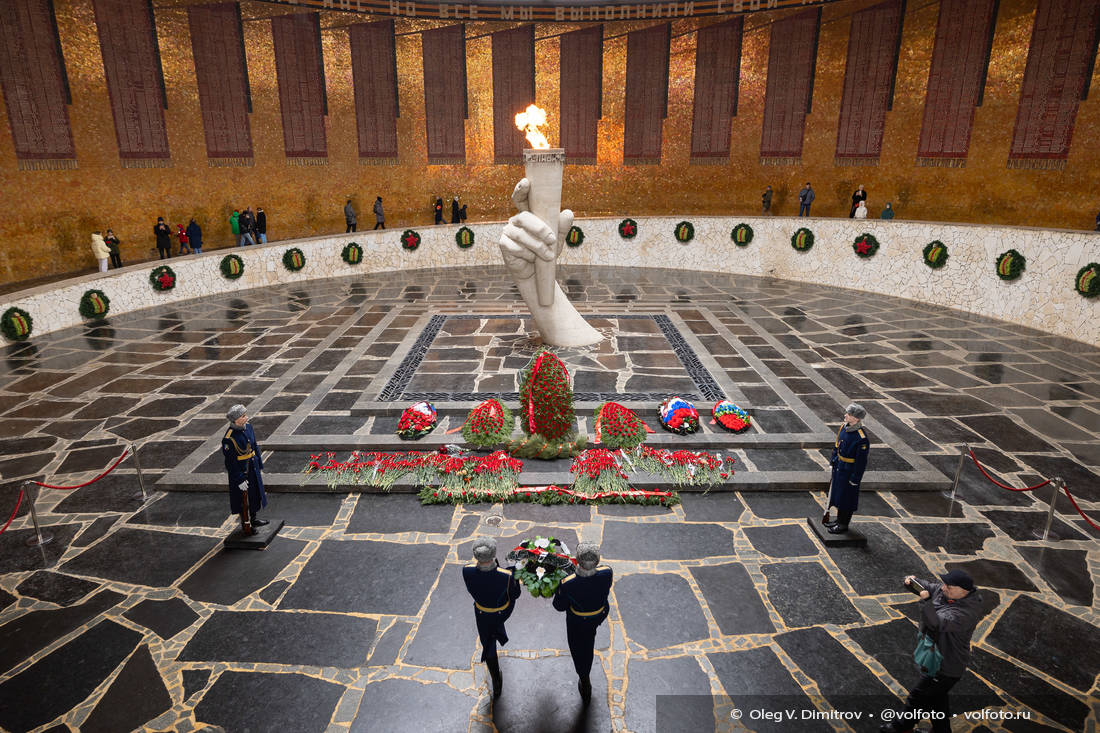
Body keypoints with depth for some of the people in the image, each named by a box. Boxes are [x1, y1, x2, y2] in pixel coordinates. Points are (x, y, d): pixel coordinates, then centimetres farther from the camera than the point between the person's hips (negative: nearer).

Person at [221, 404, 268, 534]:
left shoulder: (248, 426, -5)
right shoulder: (229, 438, -27)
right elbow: (230, 462, -21)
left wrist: (260, 467, 12)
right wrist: (240, 480, -17)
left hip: (253, 468, 7)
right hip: (240, 471, -7)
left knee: (255, 494, 22)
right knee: (244, 499, 10)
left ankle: (253, 518, 43)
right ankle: (246, 525, 30)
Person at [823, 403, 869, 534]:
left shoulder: (861, 438, -27)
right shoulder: (844, 427, -3)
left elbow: (861, 461, -22)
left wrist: (855, 479, -17)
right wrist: (833, 460, 17)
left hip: (849, 471, -8)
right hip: (839, 468, 8)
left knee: (847, 498, 7)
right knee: (838, 494, 20)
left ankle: (843, 525, 23)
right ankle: (839, 520, 37)